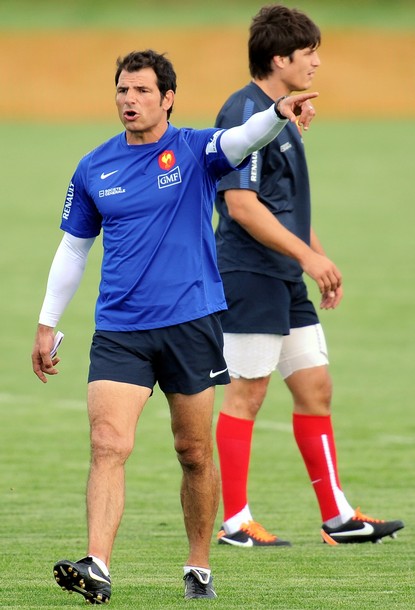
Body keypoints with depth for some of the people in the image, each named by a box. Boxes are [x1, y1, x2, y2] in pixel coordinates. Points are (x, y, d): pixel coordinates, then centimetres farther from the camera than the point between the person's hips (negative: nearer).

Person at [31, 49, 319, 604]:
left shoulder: (194, 151, -2)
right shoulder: (94, 169, 7)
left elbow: (245, 139, -23)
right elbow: (73, 248, 17)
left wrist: (279, 114, -45)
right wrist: (47, 324, 16)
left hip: (192, 323, -1)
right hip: (119, 330, 1)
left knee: (195, 453, 7)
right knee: (108, 445, -14)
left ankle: (199, 570, 20)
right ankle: (96, 568, -22)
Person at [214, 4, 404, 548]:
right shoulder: (245, 114, -15)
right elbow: (241, 204, -22)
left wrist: (321, 257, 22)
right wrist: (306, 255, -21)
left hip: (287, 279, 10)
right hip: (251, 275, -10)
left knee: (316, 388, 9)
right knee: (246, 395, -4)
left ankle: (338, 517, 14)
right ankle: (235, 522, 2)